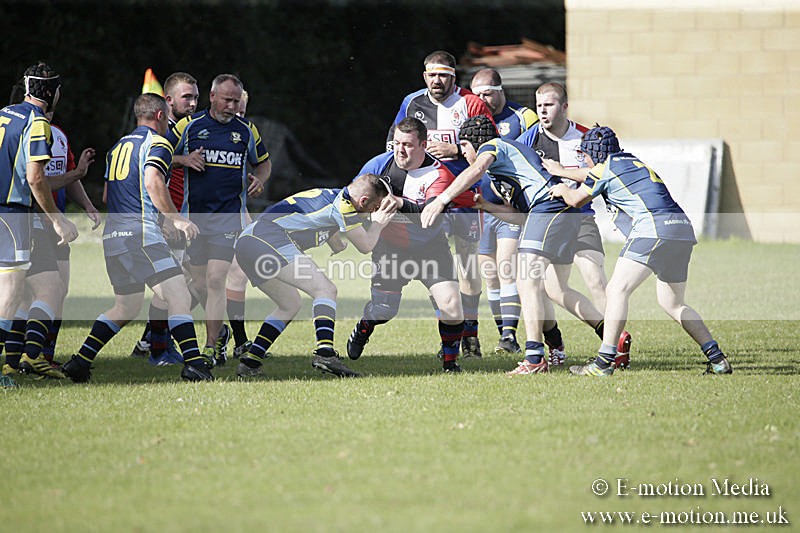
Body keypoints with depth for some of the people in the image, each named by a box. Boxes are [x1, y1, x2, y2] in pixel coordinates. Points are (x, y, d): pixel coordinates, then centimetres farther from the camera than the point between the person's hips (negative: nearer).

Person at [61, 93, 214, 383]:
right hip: (141, 233, -8)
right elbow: (153, 182, -18)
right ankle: (193, 362, -26)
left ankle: (79, 362, 16)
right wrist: (177, 220, -14)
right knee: (179, 297, -13)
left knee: (126, 307, 20)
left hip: (112, 236, 8)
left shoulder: (117, 147, 22)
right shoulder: (157, 144, -1)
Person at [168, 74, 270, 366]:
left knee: (215, 279, -13)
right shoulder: (188, 126, 1)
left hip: (229, 216, -1)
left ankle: (212, 347, -6)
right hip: (193, 216, 1)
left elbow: (264, 162, 20)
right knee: (199, 284, 7)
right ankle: (219, 330, 32)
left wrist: (259, 179, 0)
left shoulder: (247, 130, 6)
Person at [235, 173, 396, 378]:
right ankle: (324, 352, -28)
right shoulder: (342, 203, -4)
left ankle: (249, 363, 14)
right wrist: (379, 223, 23)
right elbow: (365, 245, 4)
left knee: (290, 305, 22)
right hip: (269, 240, -10)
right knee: (326, 290, -10)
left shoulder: (328, 194, 24)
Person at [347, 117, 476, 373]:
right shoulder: (380, 164, -10)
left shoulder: (439, 175, -21)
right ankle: (362, 330, 35)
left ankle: (450, 361, 8)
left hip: (430, 248, -1)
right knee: (383, 310, -3)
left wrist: (398, 203, -48)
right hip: (390, 246, 2)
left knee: (451, 305, -15)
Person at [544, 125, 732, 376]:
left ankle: (604, 362, -17)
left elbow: (576, 200, 20)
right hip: (682, 227, 9)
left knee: (617, 290, -8)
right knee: (672, 304, 16)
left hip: (654, 227, -8)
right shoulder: (631, 160, 27)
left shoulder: (605, 167, 5)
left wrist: (564, 190, 42)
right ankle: (717, 359, 9)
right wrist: (562, 171, 59)